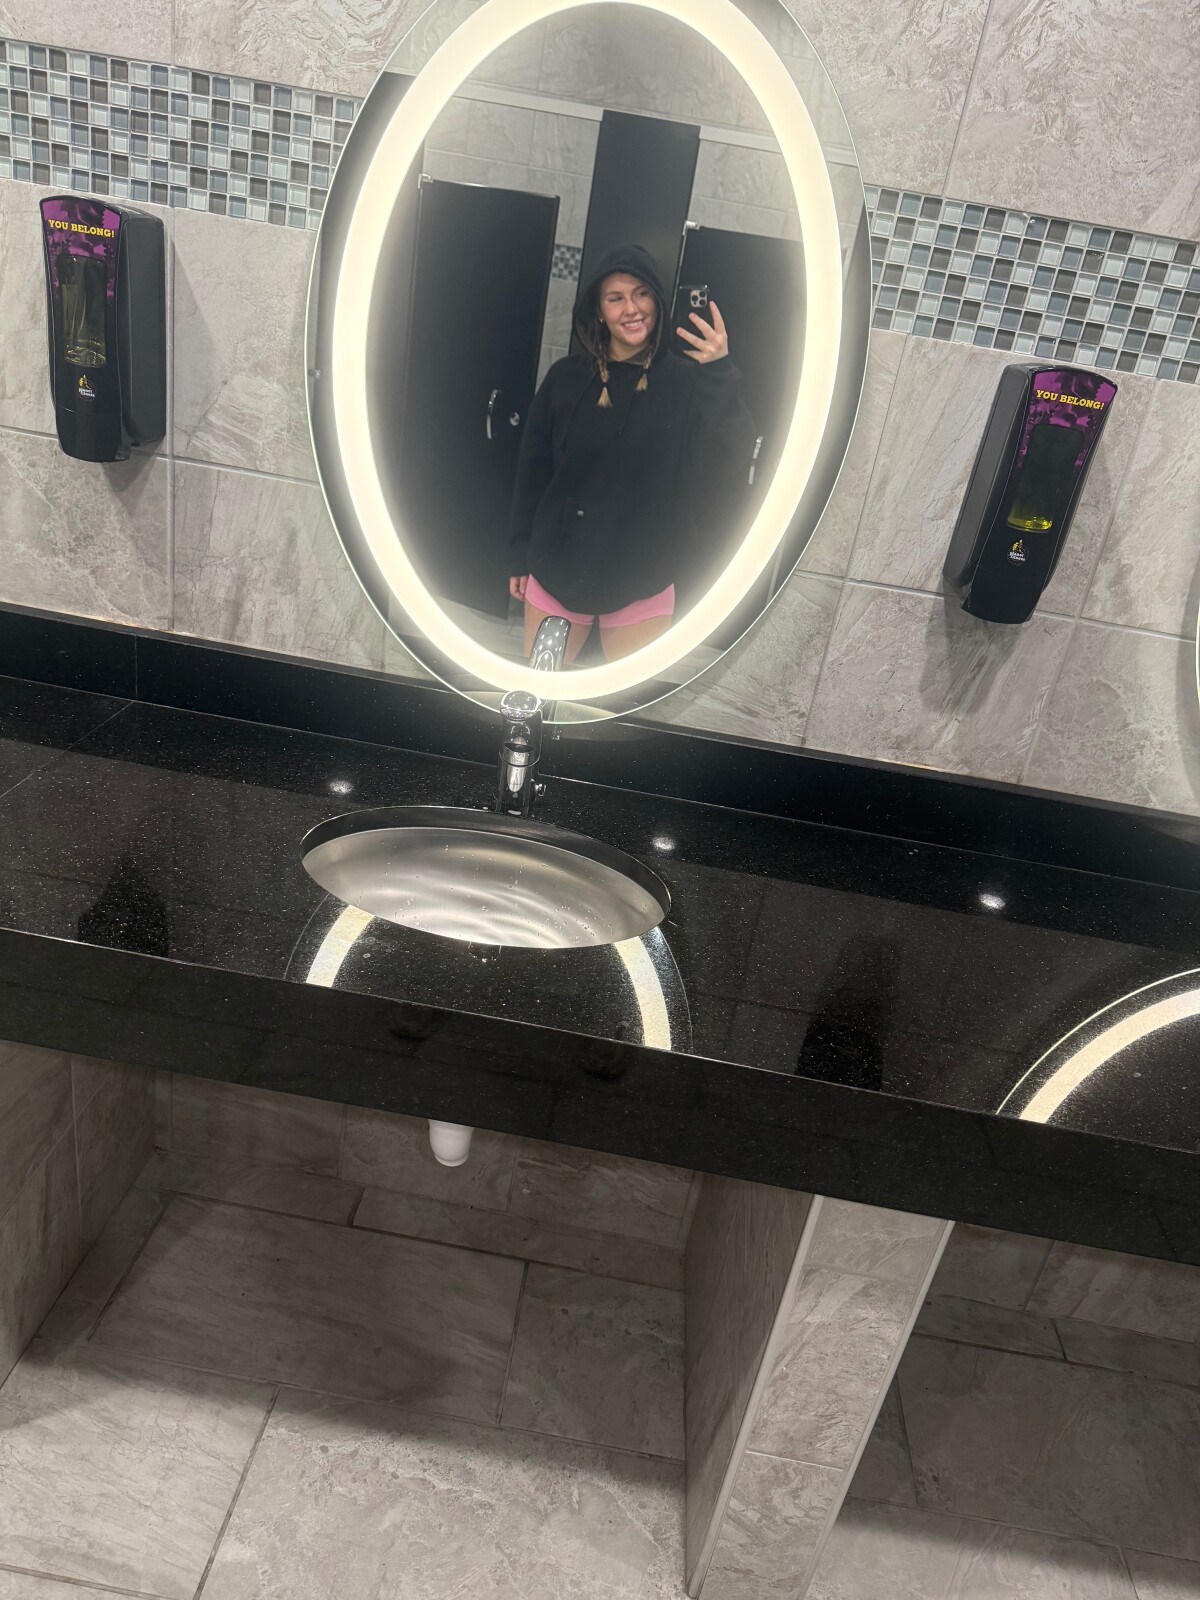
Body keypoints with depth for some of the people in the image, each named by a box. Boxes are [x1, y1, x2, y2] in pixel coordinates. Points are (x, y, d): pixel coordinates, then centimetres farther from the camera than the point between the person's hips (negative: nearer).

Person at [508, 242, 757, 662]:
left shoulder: (687, 382, -6)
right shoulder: (566, 377, 0)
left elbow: (733, 463, -18)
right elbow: (532, 471, 6)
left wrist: (722, 375, -29)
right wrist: (521, 556, 6)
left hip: (643, 579, -1)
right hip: (557, 568, 2)